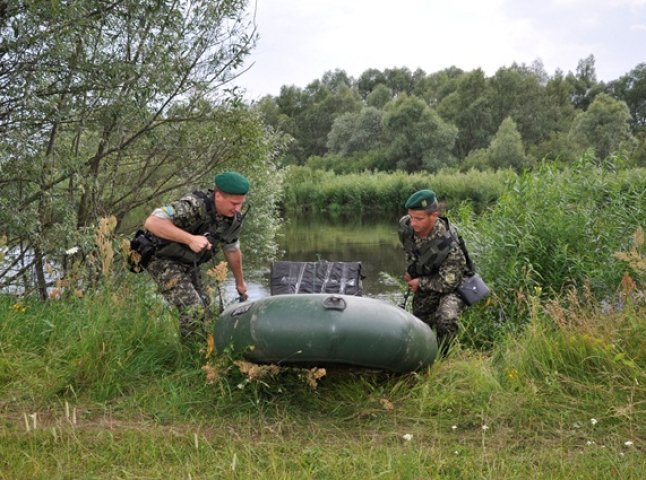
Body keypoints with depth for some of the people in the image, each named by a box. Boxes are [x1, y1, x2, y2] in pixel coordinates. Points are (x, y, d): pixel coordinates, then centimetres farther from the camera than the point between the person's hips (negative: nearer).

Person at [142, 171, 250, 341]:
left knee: (203, 307, 14)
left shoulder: (234, 218, -7)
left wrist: (240, 282, 21)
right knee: (193, 308, -19)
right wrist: (190, 239, -44)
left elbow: (232, 250, 11)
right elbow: (152, 222, -39)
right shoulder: (195, 205, -31)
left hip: (189, 263, 8)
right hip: (164, 259, -8)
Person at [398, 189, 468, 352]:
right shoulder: (405, 226, -18)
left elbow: (448, 284, -26)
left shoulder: (449, 245, -37)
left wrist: (420, 283, -16)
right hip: (424, 289, 6)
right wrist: (410, 270, 10)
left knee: (446, 320, -32)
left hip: (451, 287, -6)